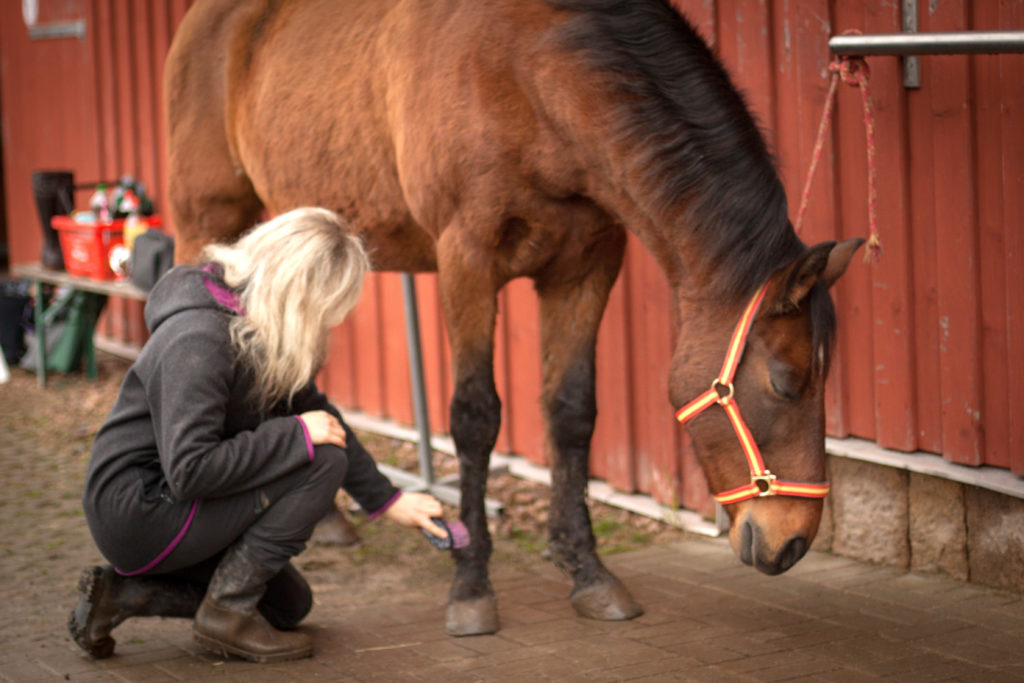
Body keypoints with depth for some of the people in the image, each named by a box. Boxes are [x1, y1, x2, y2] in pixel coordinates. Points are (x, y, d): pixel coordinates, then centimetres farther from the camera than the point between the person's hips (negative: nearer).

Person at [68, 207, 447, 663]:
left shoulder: (263, 330, 3)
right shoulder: (198, 341, -27)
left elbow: (316, 415, 15)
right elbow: (189, 470, -31)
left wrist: (387, 501, 15)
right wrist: (295, 434, -26)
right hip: (135, 513, -10)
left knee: (289, 605, 20)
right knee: (323, 461, -18)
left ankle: (120, 594, 11)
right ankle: (225, 614, -11)